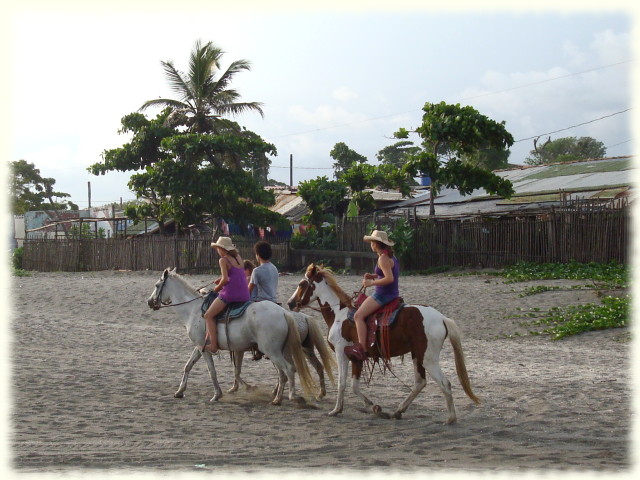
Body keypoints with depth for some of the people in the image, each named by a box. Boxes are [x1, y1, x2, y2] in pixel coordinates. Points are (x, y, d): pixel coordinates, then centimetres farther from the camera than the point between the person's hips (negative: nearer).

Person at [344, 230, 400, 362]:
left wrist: (371, 283, -20)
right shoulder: (391, 256, 13)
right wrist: (374, 276, 11)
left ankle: (362, 348, -22)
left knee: (358, 315, -15)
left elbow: (389, 278, -27)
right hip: (392, 294, 11)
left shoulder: (383, 258, -18)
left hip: (383, 295, -11)